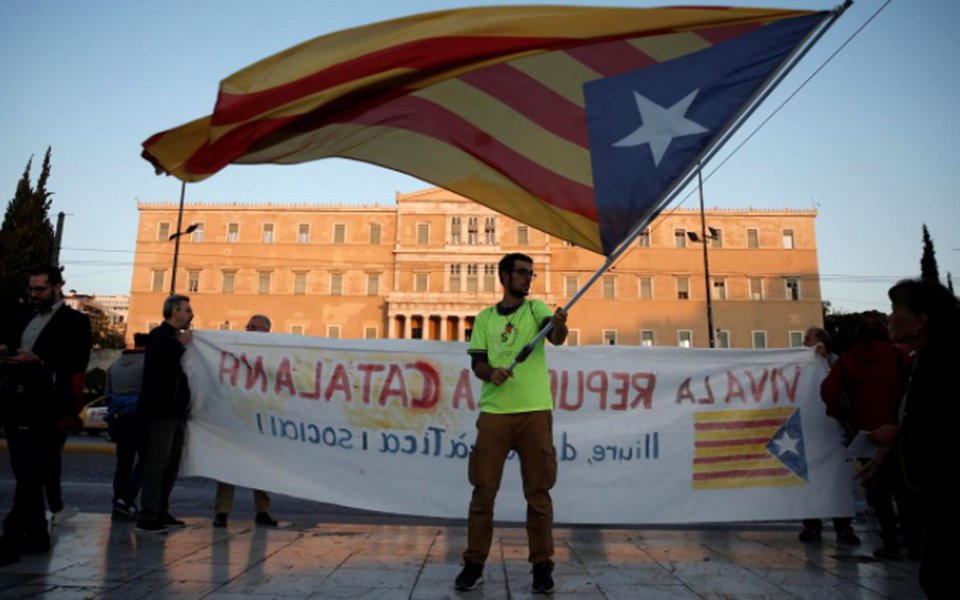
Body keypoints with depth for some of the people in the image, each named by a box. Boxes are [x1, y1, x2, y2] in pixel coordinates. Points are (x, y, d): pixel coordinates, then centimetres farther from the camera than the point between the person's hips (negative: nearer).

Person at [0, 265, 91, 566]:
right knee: (25, 476, 11)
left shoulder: (75, 321, 0)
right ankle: (36, 535, 20)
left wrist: (38, 360, -19)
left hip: (45, 409, -7)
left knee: (31, 477, -6)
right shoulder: (25, 321, 23)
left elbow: (77, 365, -8)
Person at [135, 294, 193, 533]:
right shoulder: (160, 335, -8)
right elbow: (162, 359, -26)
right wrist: (182, 344, -13)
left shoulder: (176, 337, 19)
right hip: (161, 411, -9)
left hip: (176, 411, 9)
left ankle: (161, 513, 19)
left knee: (171, 464, 11)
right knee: (157, 463, -8)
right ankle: (147, 517, -3)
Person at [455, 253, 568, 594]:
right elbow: (476, 362, 7)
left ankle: (542, 565, 16)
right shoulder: (484, 318, 12)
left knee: (538, 491, 4)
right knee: (483, 489, 5)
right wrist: (490, 373, -15)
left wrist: (559, 324, -34)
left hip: (535, 412, -1)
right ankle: (474, 564, 17)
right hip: (494, 412, 1)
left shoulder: (536, 308, 8)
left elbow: (557, 337, -11)